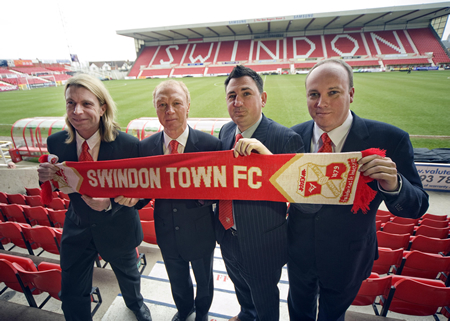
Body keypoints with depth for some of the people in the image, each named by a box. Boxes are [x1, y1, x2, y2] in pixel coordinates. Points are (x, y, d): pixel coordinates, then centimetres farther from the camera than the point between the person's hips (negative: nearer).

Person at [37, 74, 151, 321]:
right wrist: (47, 177, -22)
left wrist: (109, 203, -34)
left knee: (127, 275, 27)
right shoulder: (56, 142, -13)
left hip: (117, 228, -1)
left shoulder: (128, 144, -24)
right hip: (77, 229, 2)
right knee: (72, 297, 15)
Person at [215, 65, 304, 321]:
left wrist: (267, 155, -45)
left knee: (264, 299, 24)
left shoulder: (285, 139, -25)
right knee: (241, 286, 36)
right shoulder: (226, 131, -4)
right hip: (229, 236, 7)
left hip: (262, 243, -6)